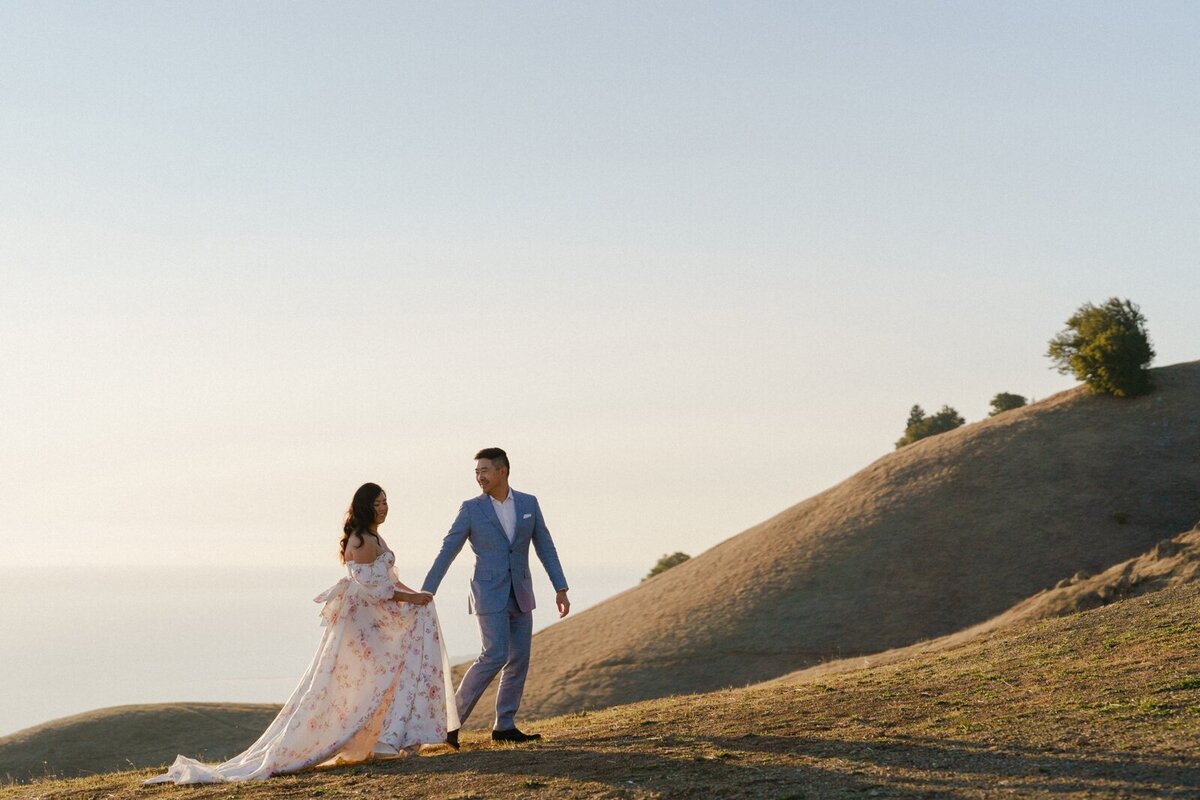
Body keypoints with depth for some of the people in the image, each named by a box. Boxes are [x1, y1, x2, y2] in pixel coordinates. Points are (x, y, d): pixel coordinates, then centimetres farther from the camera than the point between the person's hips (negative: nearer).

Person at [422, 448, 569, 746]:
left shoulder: (529, 504, 4)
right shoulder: (472, 509, -5)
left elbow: (545, 548, 8)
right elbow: (446, 552, -5)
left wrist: (561, 589, 2)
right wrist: (425, 594, -9)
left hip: (520, 595, 5)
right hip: (489, 594, -5)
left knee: (519, 659, 4)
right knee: (495, 655, -16)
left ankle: (504, 726, 13)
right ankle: (453, 718, -6)